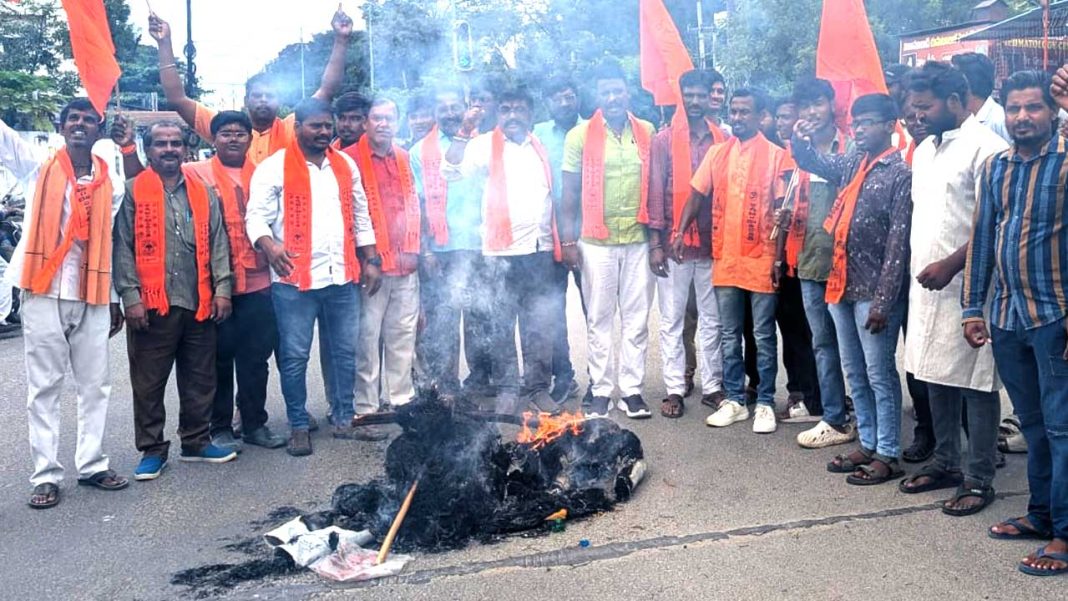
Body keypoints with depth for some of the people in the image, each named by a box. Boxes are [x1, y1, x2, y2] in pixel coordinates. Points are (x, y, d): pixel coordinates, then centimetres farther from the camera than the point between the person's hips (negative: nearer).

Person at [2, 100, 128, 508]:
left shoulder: (112, 182, 7)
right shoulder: (39, 166, 3)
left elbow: (117, 242, 9)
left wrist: (115, 299, 10)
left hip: (93, 295, 2)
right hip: (44, 293, -2)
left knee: (95, 384, 7)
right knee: (44, 386, 3)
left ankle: (92, 464, 17)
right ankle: (46, 474, 8)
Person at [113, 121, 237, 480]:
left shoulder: (203, 192, 12)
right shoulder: (133, 191, 1)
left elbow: (218, 243, 10)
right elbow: (122, 248, -4)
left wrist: (222, 288, 1)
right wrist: (130, 296, -11)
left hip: (199, 303, 4)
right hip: (151, 304, -3)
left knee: (200, 379, 11)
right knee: (149, 382, 4)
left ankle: (196, 442, 24)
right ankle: (152, 450, 15)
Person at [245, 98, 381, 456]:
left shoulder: (346, 165, 13)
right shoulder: (274, 167, -4)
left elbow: (361, 216, 17)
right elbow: (256, 216, -9)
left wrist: (371, 260, 12)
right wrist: (269, 245, -29)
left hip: (342, 277, 5)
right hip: (295, 280, -4)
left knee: (344, 351, 11)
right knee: (294, 357, 2)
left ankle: (343, 418, 25)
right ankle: (299, 426, 14)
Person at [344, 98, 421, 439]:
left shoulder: (403, 158, 15)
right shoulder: (352, 158, -4)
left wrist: (413, 248, 6)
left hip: (405, 263, 6)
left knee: (403, 334, 12)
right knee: (368, 338, -4)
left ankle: (403, 399, 23)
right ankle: (365, 410, 3)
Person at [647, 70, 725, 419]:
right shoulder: (664, 140, 2)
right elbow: (656, 192, -1)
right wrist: (655, 243, -7)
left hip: (712, 243, 2)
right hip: (673, 243, -2)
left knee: (712, 319, 8)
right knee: (672, 320, 3)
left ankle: (713, 386, 18)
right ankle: (675, 390, 10)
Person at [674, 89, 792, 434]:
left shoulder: (776, 155, -3)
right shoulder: (717, 153, 8)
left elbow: (781, 208, -5)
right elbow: (697, 195, 8)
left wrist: (778, 255, -9)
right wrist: (681, 232, -6)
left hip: (761, 260, -4)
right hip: (725, 259, 4)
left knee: (763, 336, 4)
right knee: (730, 335, 11)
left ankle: (765, 404, 14)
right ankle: (735, 401, 20)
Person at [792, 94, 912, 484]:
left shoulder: (900, 174, -10)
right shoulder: (851, 165, 11)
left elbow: (898, 242, -15)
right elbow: (811, 161, 25)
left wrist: (883, 300, -19)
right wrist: (801, 140, 0)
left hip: (873, 291, -7)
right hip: (842, 285, 8)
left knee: (879, 375, 1)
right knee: (855, 374, 14)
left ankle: (887, 455, 10)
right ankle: (868, 445, 25)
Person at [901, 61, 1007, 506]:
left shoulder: (985, 148, -10)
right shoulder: (924, 150, 15)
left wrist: (950, 265, -17)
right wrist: (919, 267, 13)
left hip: (966, 287, -8)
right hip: (927, 285, 8)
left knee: (975, 385, 0)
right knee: (935, 378, 14)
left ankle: (979, 480, 8)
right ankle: (946, 464, 27)